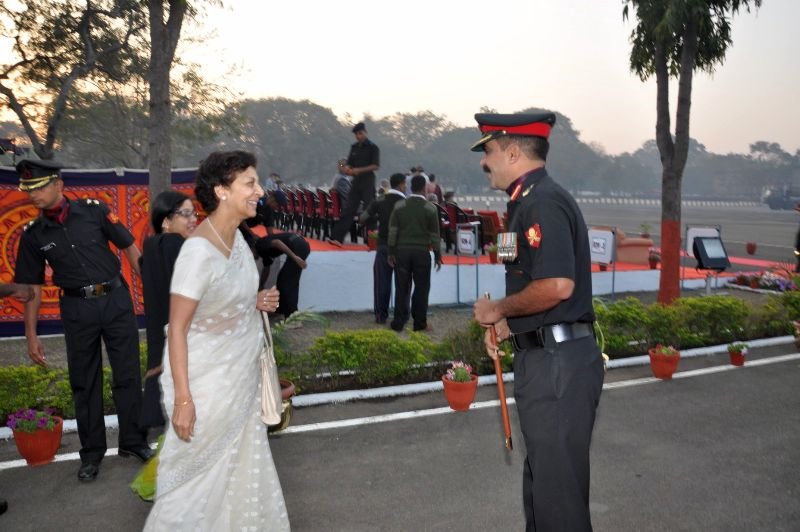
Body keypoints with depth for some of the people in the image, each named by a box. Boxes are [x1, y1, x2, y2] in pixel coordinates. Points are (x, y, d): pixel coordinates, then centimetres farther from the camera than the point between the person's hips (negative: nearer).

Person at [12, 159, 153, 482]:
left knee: (128, 374, 5)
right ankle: (92, 452, 25)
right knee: (84, 382, 10)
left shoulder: (94, 211, -6)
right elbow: (31, 287, 6)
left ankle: (132, 441, 22)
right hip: (77, 308, 2)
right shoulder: (33, 234, 0)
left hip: (116, 299, -1)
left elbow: (130, 249, -1)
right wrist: (31, 336, 4)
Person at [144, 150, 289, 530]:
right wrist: (183, 399, -21)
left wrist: (256, 302, -4)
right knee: (198, 473, 12)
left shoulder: (236, 235, 0)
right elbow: (177, 329, -22)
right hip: (208, 382, -8)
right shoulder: (199, 250, -25)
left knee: (242, 467, 21)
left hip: (242, 376, 8)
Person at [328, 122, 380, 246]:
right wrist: (348, 169, -4)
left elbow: (376, 165, -12)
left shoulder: (372, 147, -4)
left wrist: (359, 170, -19)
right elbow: (350, 163, 20)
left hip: (368, 181, -5)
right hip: (356, 181, 5)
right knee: (348, 209, 0)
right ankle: (337, 237, -3)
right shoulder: (354, 147, 13)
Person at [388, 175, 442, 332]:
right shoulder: (431, 209, -4)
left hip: (402, 250, 2)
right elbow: (435, 235, -2)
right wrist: (438, 256, 6)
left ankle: (399, 322, 9)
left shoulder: (399, 206, 1)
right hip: (422, 252, -2)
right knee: (421, 288, 6)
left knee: (402, 288, 7)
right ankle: (419, 323, 9)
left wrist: (391, 252, 5)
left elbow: (393, 231, 0)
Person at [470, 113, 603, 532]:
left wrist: (498, 309, -13)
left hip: (558, 362, -11)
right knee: (540, 477, 23)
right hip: (544, 356, 11)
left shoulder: (542, 202, -16)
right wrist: (506, 324, 9)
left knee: (558, 484, 3)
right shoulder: (528, 201, 16)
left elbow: (558, 285, -27)